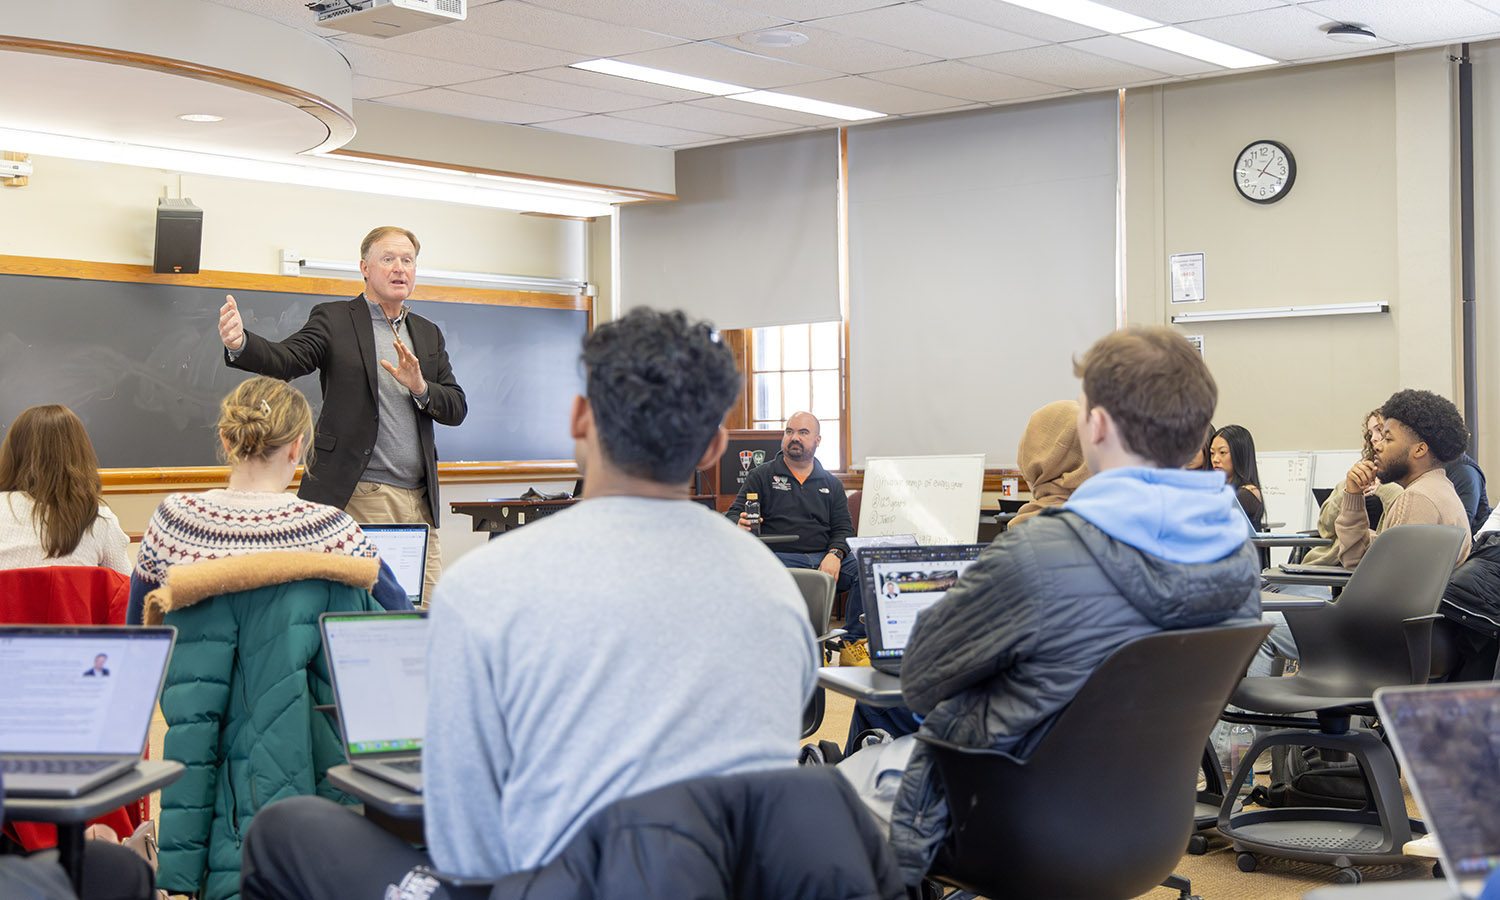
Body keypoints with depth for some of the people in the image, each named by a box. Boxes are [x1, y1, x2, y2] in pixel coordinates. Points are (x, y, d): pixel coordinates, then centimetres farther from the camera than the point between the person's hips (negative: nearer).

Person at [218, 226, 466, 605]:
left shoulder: (428, 334, 18)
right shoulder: (334, 319, 4)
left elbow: (457, 409, 13)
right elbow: (286, 359, -13)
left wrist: (420, 387, -7)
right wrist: (239, 343, -34)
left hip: (419, 502, 5)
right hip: (357, 498, -5)